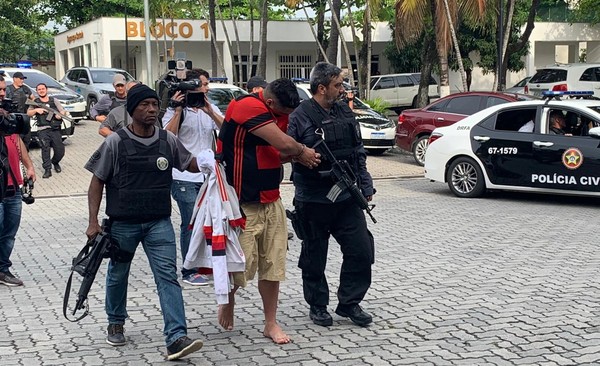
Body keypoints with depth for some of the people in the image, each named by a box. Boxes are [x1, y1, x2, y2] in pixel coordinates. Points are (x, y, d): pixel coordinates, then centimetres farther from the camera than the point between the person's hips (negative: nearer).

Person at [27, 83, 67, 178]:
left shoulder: (54, 100, 15)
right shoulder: (35, 102, 15)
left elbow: (63, 111, 13)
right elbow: (28, 113, 11)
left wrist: (61, 114, -10)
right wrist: (36, 110, -7)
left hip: (55, 129, 1)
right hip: (43, 130, -1)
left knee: (60, 150, -1)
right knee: (45, 148, -17)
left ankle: (55, 162, 30)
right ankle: (47, 169, -13)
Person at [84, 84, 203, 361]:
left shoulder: (167, 140, 2)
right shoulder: (115, 142, -7)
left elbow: (193, 165, 12)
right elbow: (97, 182, -3)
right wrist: (93, 222, -9)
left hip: (159, 223, 1)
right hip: (122, 224, -1)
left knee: (168, 275, -10)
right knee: (117, 274, 16)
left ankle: (176, 338, -14)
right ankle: (115, 324, 41)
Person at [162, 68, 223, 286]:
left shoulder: (211, 109, 11)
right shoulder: (174, 110, -2)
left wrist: (209, 111, -18)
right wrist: (178, 110, -19)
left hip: (208, 175, 5)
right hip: (185, 178, -5)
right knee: (191, 224, -5)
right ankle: (190, 271, 3)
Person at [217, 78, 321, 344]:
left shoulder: (271, 112, 11)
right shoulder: (248, 107, -18)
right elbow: (284, 143, -24)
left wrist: (297, 155, -1)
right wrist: (302, 152, -4)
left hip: (271, 201, 8)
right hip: (244, 205, -8)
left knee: (273, 266, 7)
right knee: (242, 266, 1)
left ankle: (271, 323, 17)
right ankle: (228, 300, 30)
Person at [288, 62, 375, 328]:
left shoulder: (345, 112, 10)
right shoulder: (300, 117, -9)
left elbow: (359, 153, 15)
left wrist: (366, 186, 12)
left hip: (347, 198, 5)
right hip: (314, 202, -5)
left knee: (361, 251, 4)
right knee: (314, 256, 7)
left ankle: (349, 303, 20)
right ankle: (318, 306, 24)